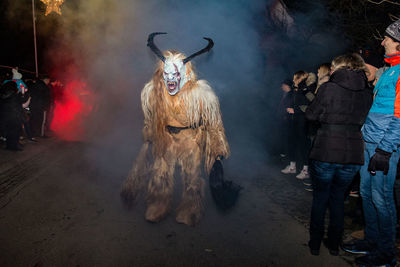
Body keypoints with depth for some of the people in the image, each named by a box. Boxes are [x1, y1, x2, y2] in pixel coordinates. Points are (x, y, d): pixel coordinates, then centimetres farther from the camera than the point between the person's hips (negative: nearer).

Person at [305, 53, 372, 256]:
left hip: (326, 153, -3)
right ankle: (334, 244, 28)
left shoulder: (328, 88, -8)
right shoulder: (367, 93, 5)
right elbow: (364, 121, 12)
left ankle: (315, 244, 23)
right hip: (353, 155, 4)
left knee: (320, 198, 13)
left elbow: (311, 115, -2)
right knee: (338, 198, 19)